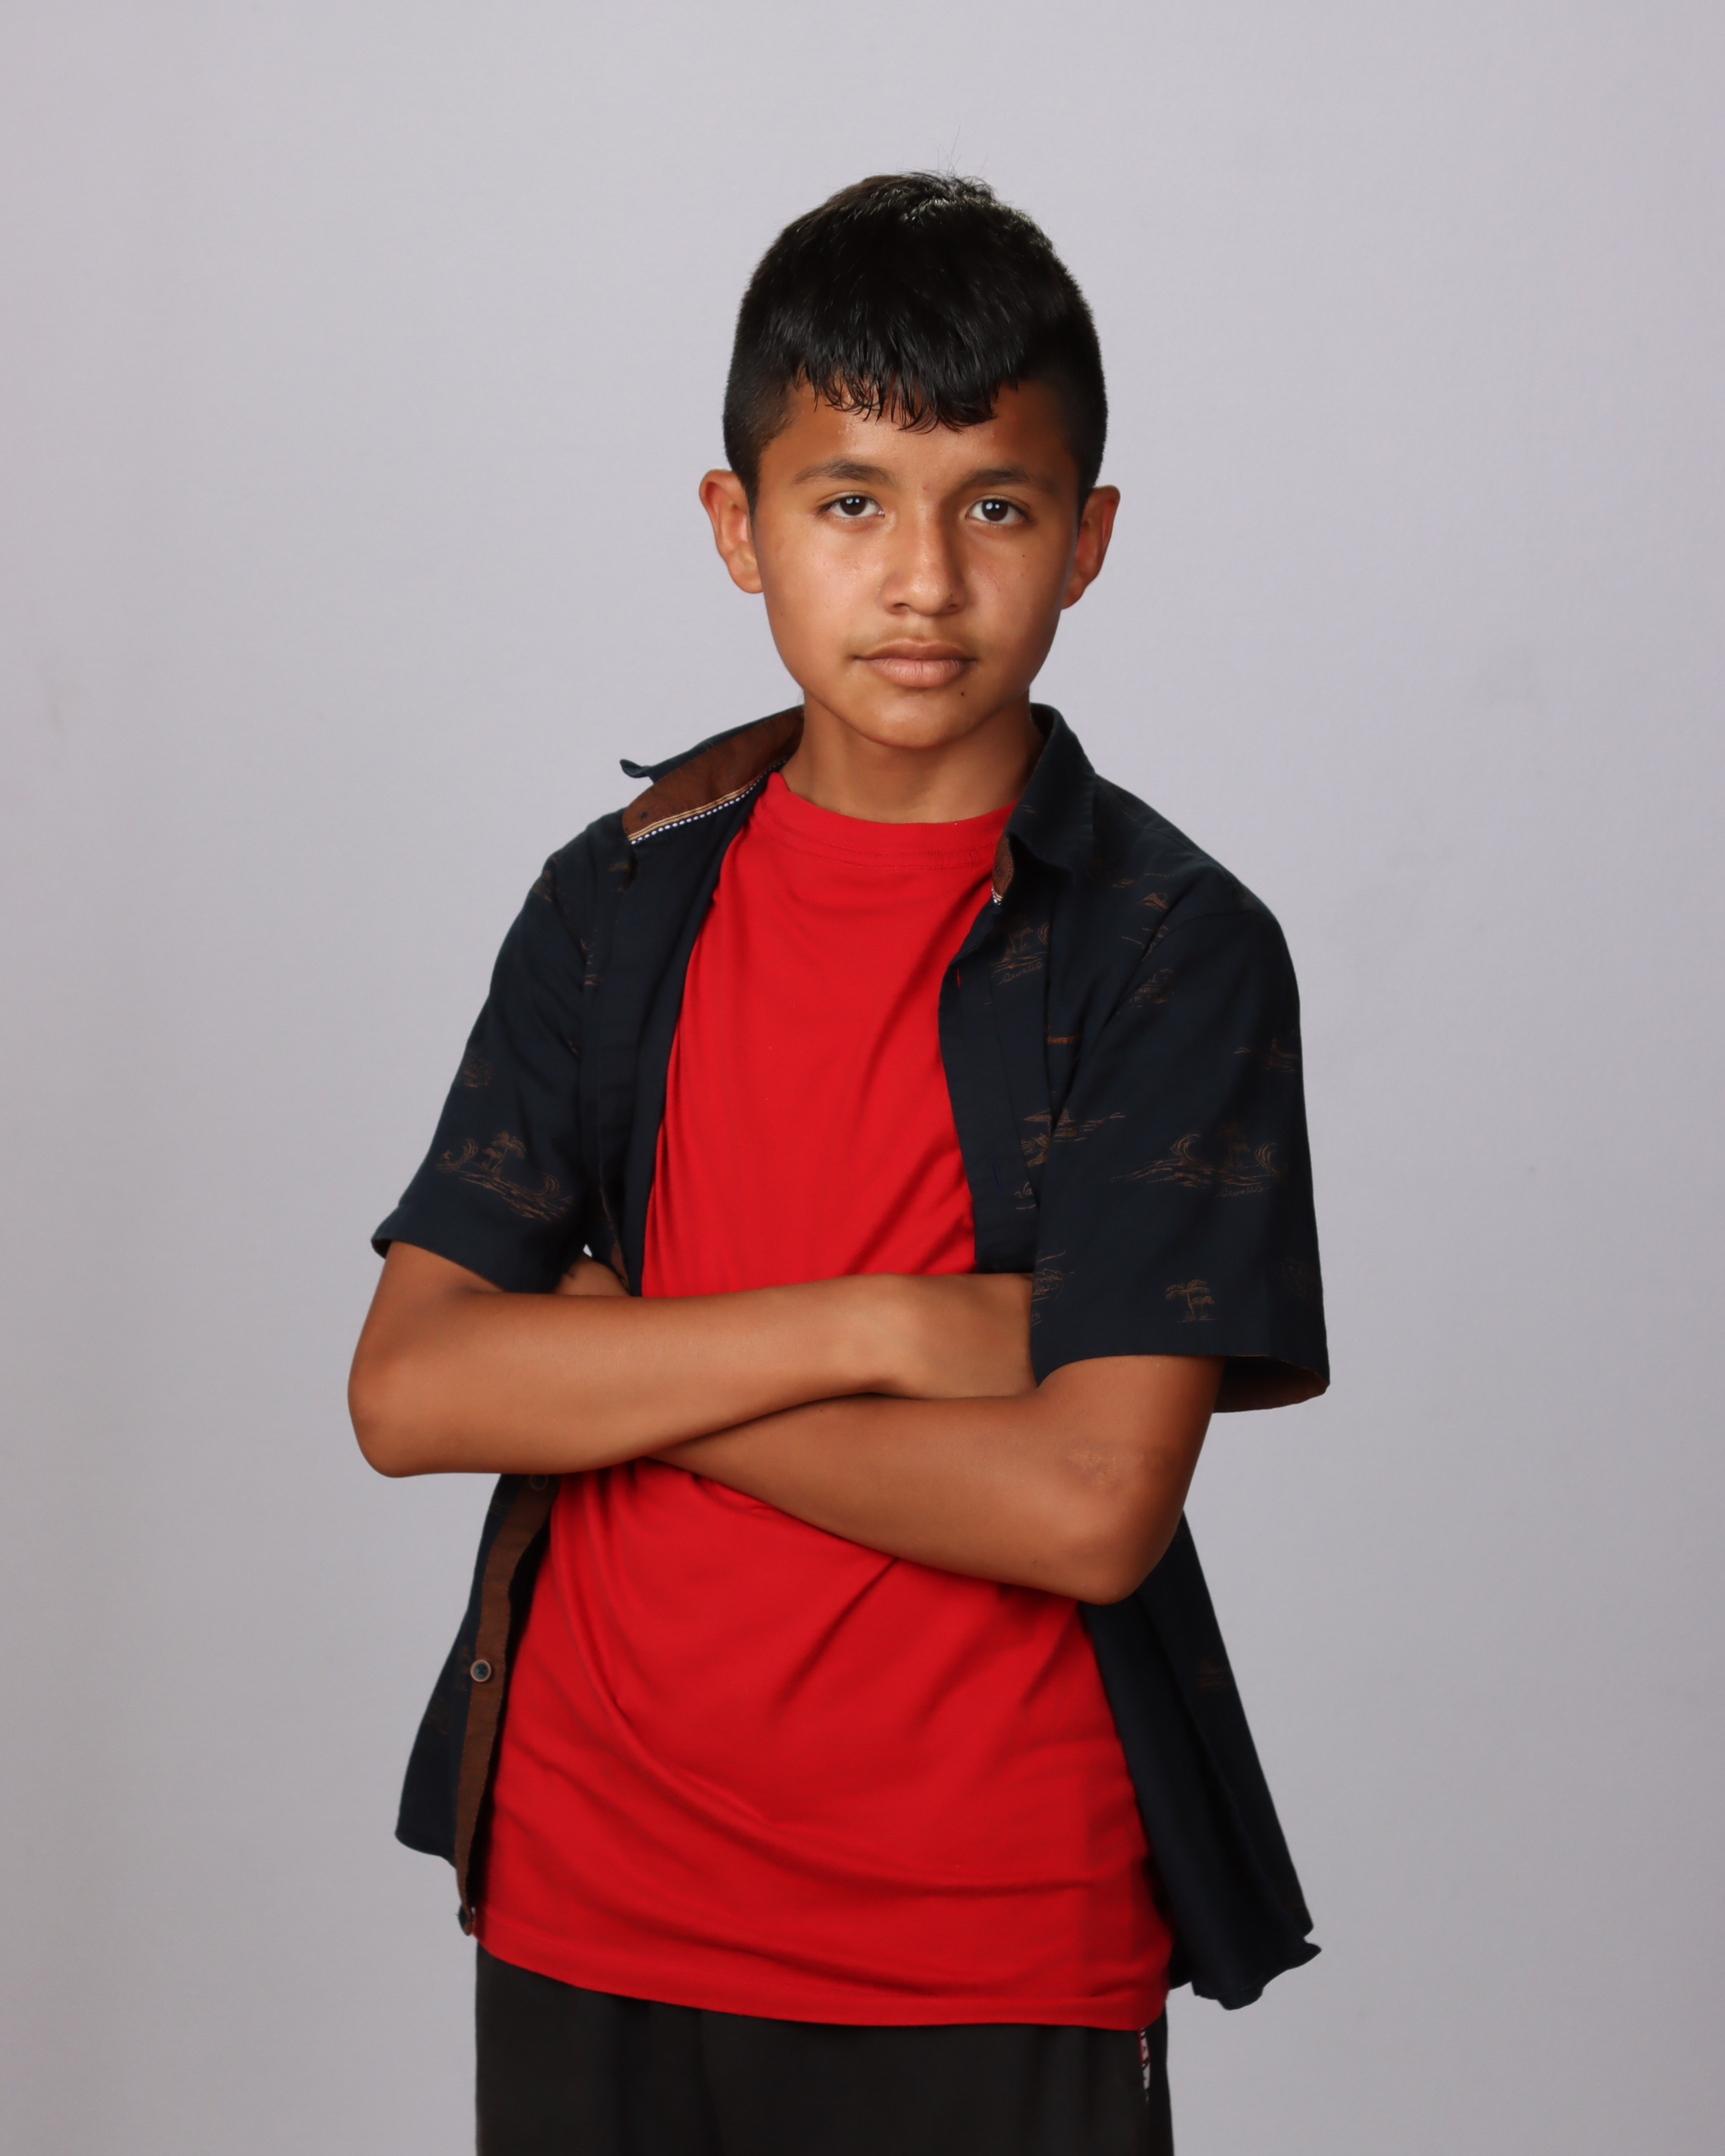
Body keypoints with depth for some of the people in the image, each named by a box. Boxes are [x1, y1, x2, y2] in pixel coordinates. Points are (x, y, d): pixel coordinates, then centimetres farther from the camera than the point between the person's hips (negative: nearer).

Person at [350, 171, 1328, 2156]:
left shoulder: (1176, 948, -9)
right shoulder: (622, 900, 3)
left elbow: (1090, 1503, -19)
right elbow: (405, 1390, -7)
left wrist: (621, 1379, -11)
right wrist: (868, 1332, -16)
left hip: (997, 1963, -3)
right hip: (588, 1914, 3)